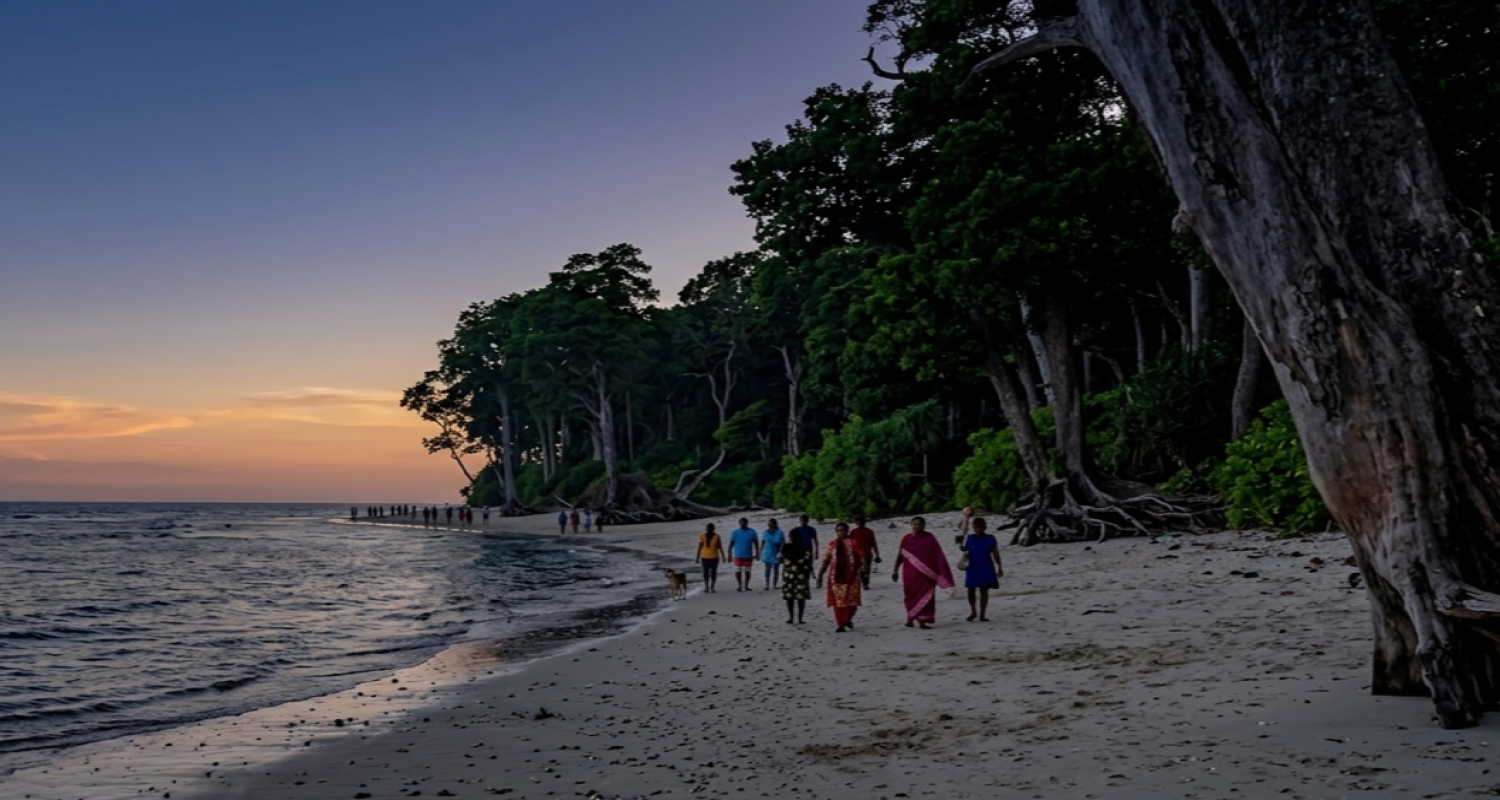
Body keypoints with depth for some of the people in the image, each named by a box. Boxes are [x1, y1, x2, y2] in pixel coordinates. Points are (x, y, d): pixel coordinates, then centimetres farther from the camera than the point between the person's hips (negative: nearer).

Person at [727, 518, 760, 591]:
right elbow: (731, 544, 0)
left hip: (748, 556, 1)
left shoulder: (752, 532, 0)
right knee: (738, 571, -3)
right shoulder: (735, 532, -1)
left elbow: (756, 543, 5)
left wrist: (757, 554, 1)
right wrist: (729, 554, -3)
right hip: (738, 556, -1)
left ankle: (746, 586, 18)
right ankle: (739, 586, 8)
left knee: (747, 571, 7)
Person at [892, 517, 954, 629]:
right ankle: (910, 618, 22)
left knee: (925, 596, -4)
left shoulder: (930, 538, -2)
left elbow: (938, 555, -3)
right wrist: (895, 570, 5)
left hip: (926, 573, -1)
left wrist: (942, 571, -8)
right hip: (910, 573, 1)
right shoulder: (906, 538, 2)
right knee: (911, 595, 8)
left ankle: (922, 620, -3)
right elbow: (900, 555, 7)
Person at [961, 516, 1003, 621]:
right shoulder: (970, 538, 1)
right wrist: (965, 555, -17)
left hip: (986, 568, -1)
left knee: (984, 591, 2)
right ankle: (973, 611, 23)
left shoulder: (990, 539, -2)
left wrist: (999, 567, 2)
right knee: (971, 590, 3)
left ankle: (982, 615, 8)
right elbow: (966, 551, 7)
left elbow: (996, 554, 2)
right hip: (972, 568, 1)